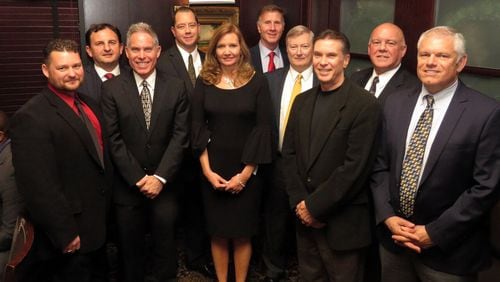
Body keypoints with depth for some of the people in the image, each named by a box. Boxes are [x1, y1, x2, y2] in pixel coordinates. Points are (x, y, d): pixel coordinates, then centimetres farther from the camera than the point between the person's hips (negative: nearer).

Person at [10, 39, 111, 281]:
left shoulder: (88, 104, 6)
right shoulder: (31, 116, -22)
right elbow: (38, 185, -25)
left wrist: (106, 209, 13)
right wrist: (65, 233, -22)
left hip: (98, 221, 8)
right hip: (71, 230, -8)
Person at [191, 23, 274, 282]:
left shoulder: (257, 81, -3)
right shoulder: (204, 82, 2)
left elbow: (263, 128, -7)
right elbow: (198, 127, 0)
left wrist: (246, 172, -11)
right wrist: (207, 170, -9)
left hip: (246, 170, -1)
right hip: (213, 169, 2)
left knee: (242, 232, 8)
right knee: (218, 232, 10)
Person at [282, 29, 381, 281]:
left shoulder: (365, 105, -13)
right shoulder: (302, 101, 8)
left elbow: (355, 167, -18)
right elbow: (289, 154, 7)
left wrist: (315, 206, -14)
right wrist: (300, 203, -4)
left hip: (342, 222, -5)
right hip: (305, 217, 6)